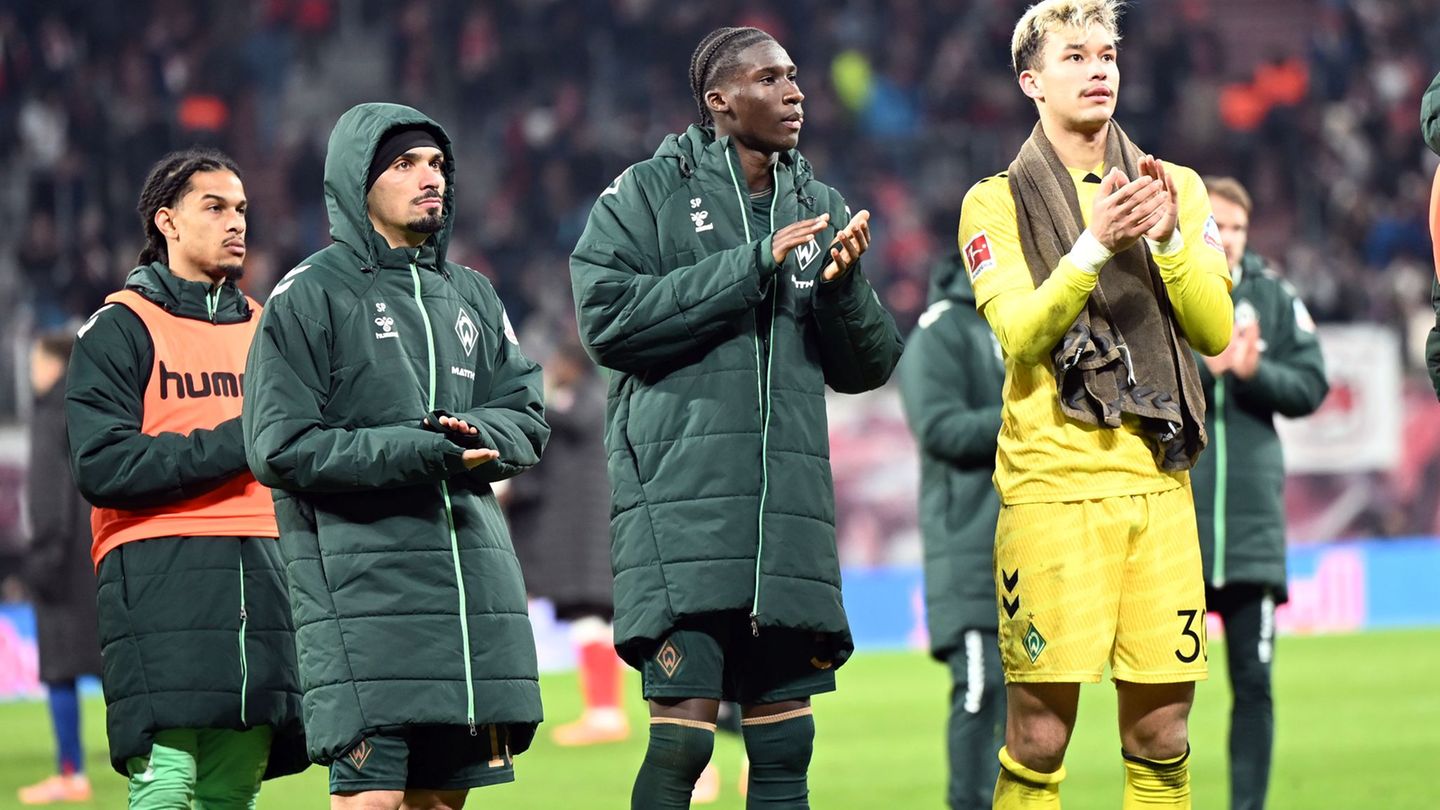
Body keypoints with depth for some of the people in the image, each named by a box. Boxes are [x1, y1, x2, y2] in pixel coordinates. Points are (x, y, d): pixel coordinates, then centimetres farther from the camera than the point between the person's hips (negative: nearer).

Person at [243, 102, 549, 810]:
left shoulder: (471, 297, 18)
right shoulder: (311, 295, -2)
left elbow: (527, 419, 15)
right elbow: (281, 447, -9)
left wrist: (476, 434, -9)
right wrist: (417, 453, -18)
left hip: (473, 570, 6)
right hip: (363, 584, -6)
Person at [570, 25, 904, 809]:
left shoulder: (820, 209, 16)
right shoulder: (646, 194, 3)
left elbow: (867, 367, 15)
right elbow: (608, 317, -11)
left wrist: (843, 288, -6)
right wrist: (750, 267, -13)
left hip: (790, 502, 5)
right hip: (681, 501, -5)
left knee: (784, 740, 4)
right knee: (683, 730, -12)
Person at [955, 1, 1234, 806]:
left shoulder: (1176, 188, 13)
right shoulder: (998, 203, 4)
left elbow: (1215, 330, 3)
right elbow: (1020, 334, -11)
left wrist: (1168, 238, -12)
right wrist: (1096, 242, -23)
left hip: (1158, 482, 3)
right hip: (1052, 483, -3)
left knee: (1162, 731, 3)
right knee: (1040, 732, -5)